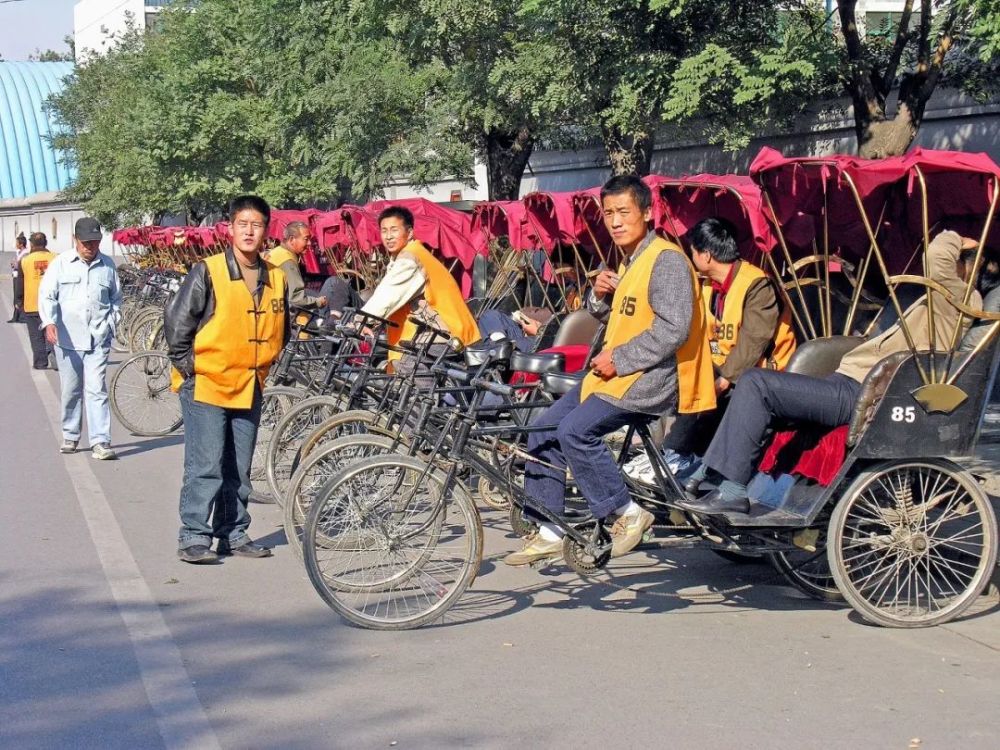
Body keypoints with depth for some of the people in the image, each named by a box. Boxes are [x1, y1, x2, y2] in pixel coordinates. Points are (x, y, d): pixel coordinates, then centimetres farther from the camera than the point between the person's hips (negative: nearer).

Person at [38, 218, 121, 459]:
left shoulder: (108, 266, 9)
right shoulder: (60, 263, 4)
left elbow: (116, 299, 19)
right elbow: (47, 295, -2)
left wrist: (111, 324, 7)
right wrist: (49, 322, -18)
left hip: (98, 340, 0)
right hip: (67, 339, 0)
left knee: (97, 390, -8)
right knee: (71, 390, 9)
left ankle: (100, 442, -10)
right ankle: (70, 436, 24)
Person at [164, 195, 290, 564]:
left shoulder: (277, 278, 6)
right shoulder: (208, 272, -10)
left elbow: (281, 330, 20)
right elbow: (176, 319, -8)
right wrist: (187, 367, -7)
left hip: (249, 388, 5)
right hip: (206, 385, -5)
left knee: (239, 469, 11)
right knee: (205, 466, -7)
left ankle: (233, 534, 20)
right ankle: (194, 537, 0)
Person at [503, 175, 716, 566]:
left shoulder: (666, 260, -15)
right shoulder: (629, 259, 16)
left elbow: (673, 329, -24)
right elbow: (606, 316, 25)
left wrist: (618, 359, -19)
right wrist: (600, 295, 2)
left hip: (651, 377, -10)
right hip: (615, 372, 10)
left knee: (576, 430, -26)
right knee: (544, 428, 4)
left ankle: (628, 513, -11)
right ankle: (549, 531, 10)